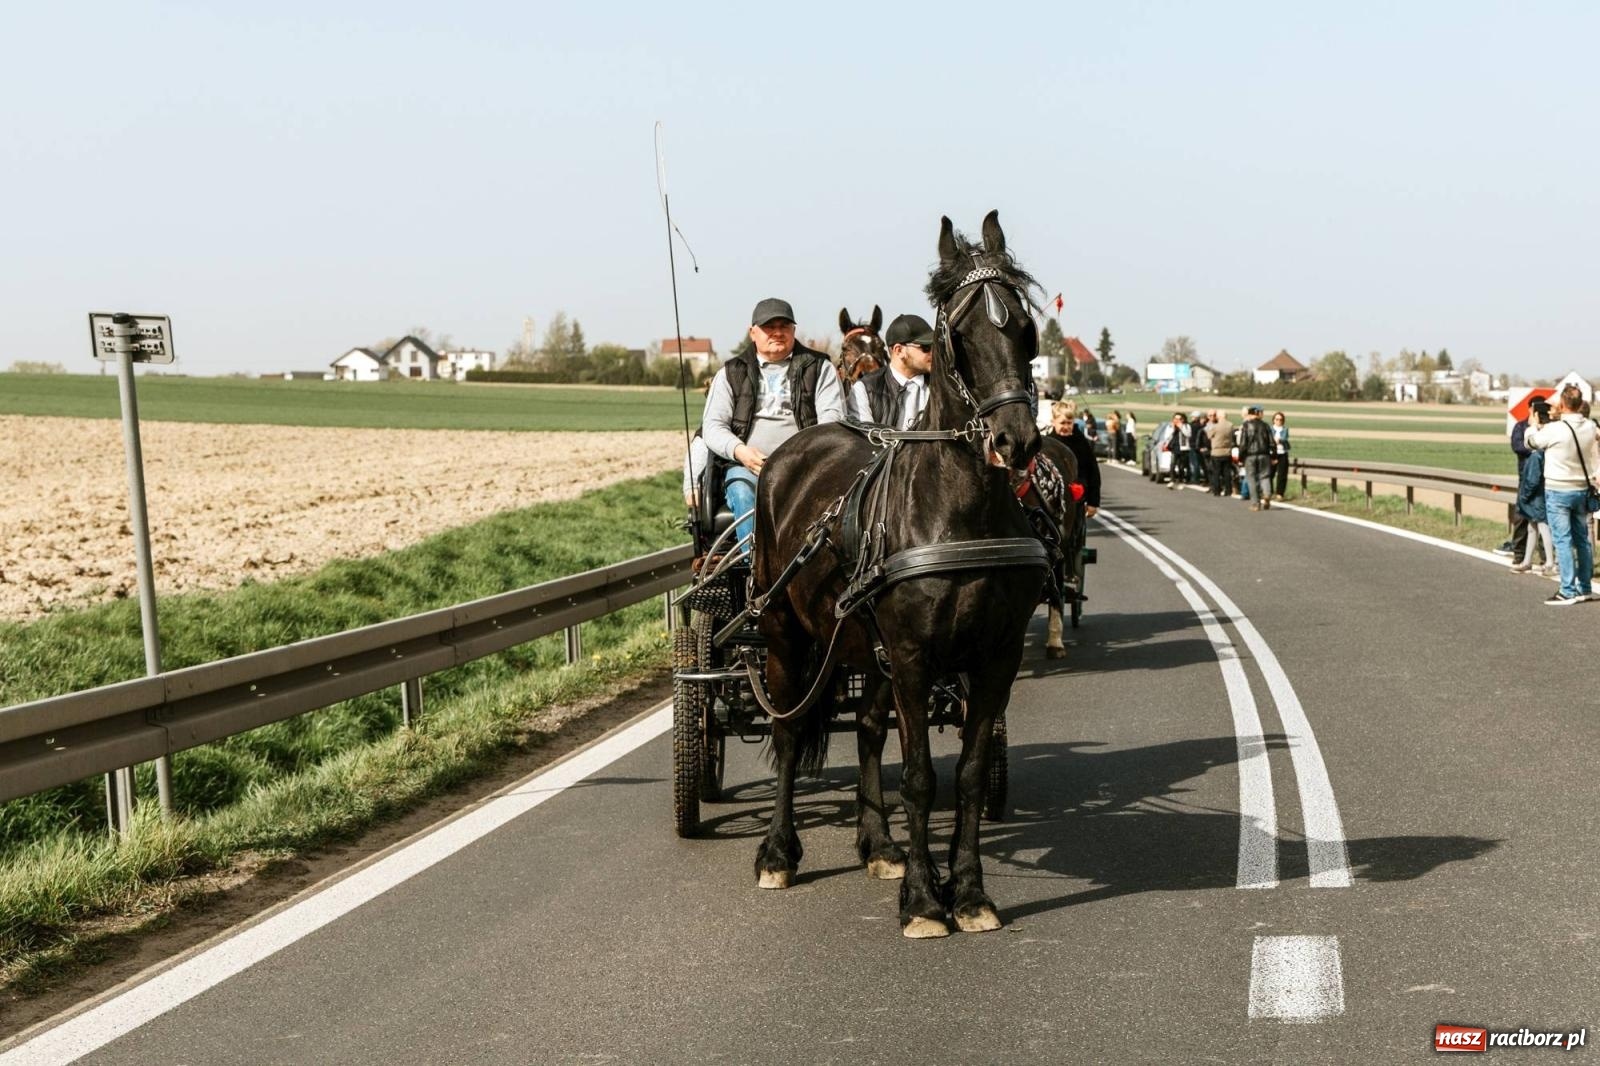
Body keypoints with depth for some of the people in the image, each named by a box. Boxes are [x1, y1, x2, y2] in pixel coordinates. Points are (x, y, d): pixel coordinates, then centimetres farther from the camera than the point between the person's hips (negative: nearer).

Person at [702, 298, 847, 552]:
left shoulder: (819, 367, 17)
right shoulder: (731, 373, 19)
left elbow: (832, 417, 5)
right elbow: (712, 425, 10)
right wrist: (740, 450, -12)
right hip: (747, 466, 1)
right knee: (742, 493, -34)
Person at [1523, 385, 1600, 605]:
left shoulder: (1555, 430, -18)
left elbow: (1531, 440, 1)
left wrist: (1533, 425, 20)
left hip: (1558, 490, -6)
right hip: (1582, 489, 6)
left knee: (1563, 540, -4)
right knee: (1582, 539, 14)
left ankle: (1568, 592, -5)